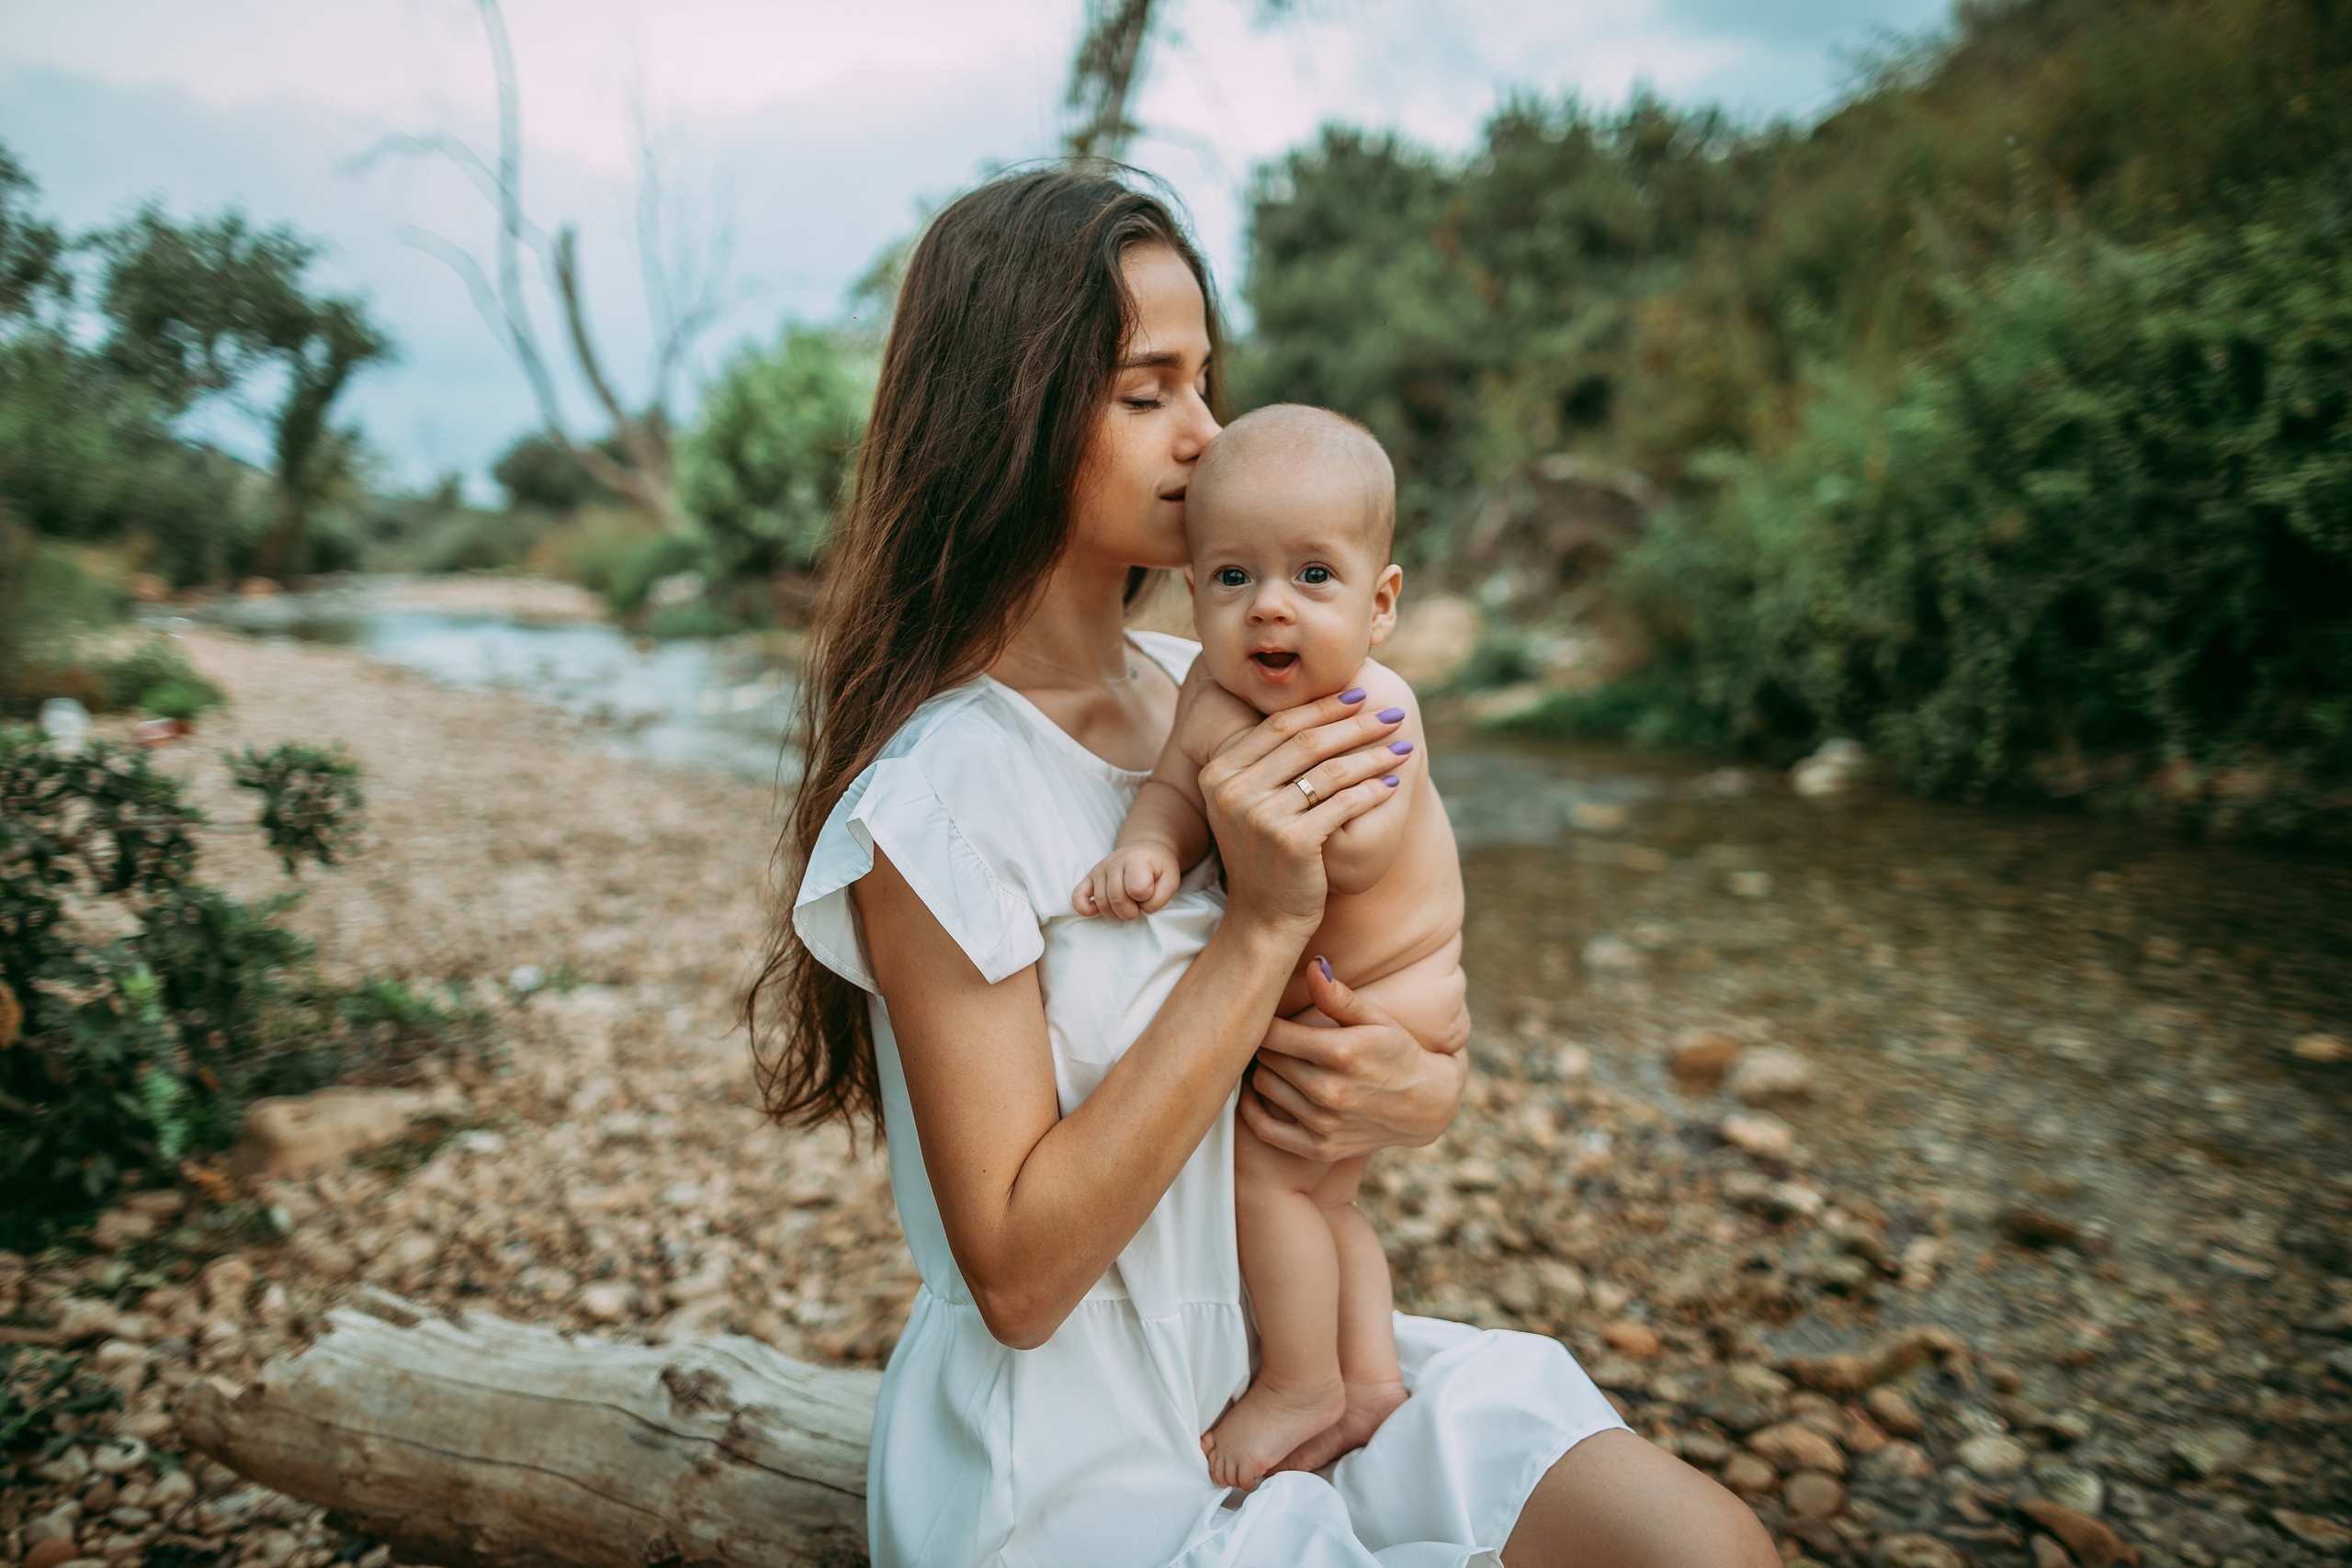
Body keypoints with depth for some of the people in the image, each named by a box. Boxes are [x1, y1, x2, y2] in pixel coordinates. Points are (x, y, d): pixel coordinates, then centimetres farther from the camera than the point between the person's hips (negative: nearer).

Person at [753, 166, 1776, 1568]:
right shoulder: (936, 798, -21)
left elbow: (1411, 999, 9)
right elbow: (1015, 1275, -22)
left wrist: (1425, 1094, -16)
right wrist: (1262, 924, -27)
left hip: (1281, 1356, 6)